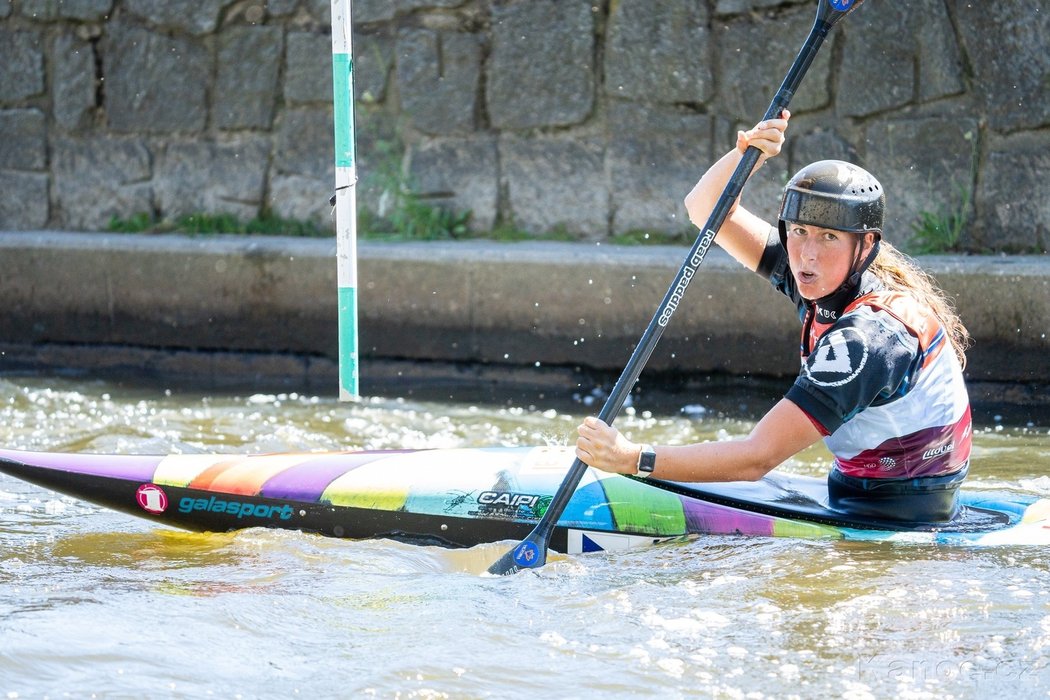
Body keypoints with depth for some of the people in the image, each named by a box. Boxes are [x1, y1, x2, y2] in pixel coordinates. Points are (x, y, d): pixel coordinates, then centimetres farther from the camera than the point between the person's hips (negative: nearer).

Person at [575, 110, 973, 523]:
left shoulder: (869, 337, -26)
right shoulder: (830, 281, 0)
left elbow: (758, 458, -29)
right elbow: (704, 210, 5)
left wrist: (633, 459, -32)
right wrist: (745, 155, -16)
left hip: (899, 521, -9)